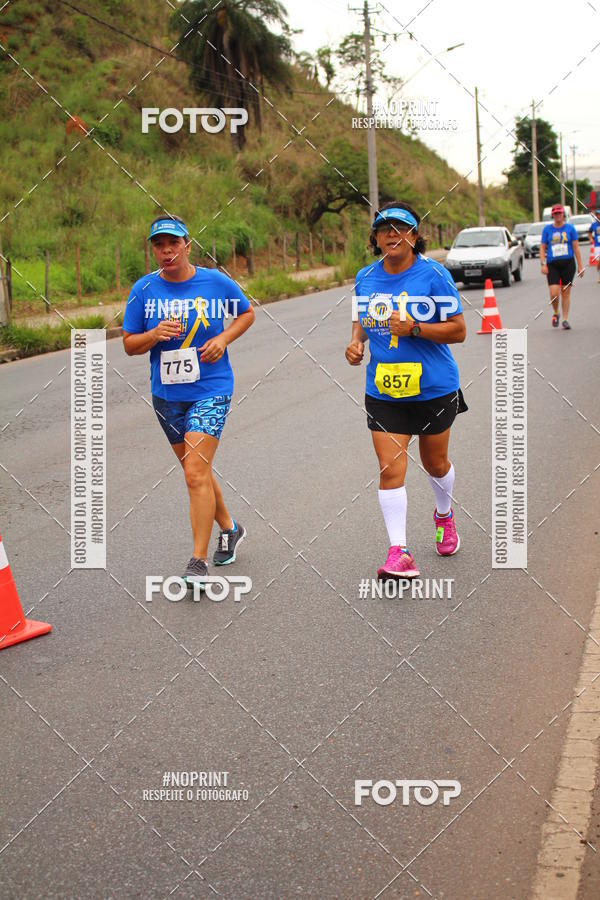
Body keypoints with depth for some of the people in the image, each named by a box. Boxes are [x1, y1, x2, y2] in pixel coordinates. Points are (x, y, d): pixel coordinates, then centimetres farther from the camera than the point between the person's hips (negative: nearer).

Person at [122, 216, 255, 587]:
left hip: (210, 391, -4)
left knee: (197, 473, -15)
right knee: (197, 470, 17)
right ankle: (229, 528, 41)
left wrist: (224, 338, -6)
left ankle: (199, 560, -9)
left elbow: (247, 312, 12)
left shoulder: (216, 282, -5)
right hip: (166, 395, 4)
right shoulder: (144, 289, -1)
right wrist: (155, 335, -17)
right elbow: (129, 344, 3)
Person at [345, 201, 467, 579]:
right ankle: (399, 553, -6)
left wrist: (414, 328, -23)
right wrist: (357, 341, -1)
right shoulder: (366, 278, 3)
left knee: (435, 462, 16)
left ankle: (445, 514, 48)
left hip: (434, 389, -2)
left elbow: (458, 330, -10)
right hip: (383, 392, 2)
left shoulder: (434, 274, -11)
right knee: (390, 469, -7)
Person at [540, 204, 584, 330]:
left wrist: (580, 266, 3)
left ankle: (565, 319, 11)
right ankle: (555, 313, 14)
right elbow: (542, 247, 7)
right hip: (552, 264, 0)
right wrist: (543, 264, -5)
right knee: (554, 292, -13)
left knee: (566, 293, 2)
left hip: (568, 263, 0)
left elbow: (576, 247, 6)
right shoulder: (547, 229, 6)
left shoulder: (570, 228, 5)